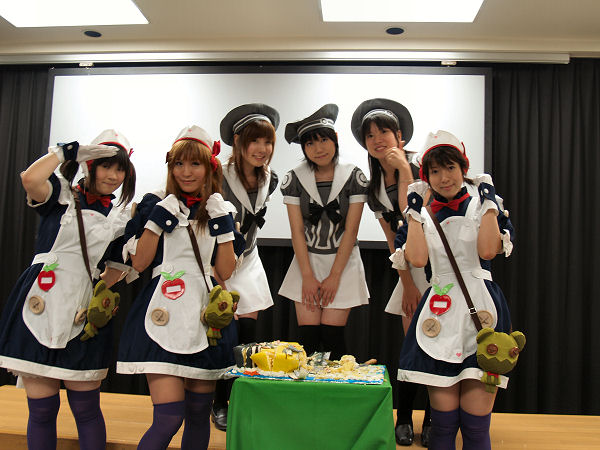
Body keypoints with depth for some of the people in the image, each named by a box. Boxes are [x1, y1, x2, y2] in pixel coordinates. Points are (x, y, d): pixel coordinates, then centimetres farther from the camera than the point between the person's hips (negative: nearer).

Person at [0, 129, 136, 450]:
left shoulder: (119, 220, 12)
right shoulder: (62, 195, 3)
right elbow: (30, 178, -19)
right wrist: (70, 150, -9)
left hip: (83, 315, 2)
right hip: (39, 309, -2)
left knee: (86, 409, 6)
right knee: (41, 409, 3)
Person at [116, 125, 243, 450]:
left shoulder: (220, 210, 11)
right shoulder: (156, 205, 4)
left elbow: (225, 272, 5)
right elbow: (138, 263, -2)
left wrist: (223, 225, -3)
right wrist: (159, 219, -10)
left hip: (205, 317, 4)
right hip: (164, 316, -3)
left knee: (199, 415, 11)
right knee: (169, 417, -12)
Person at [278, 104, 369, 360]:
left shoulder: (354, 177, -5)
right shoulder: (294, 179, -1)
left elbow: (351, 230, -6)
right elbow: (297, 230, -2)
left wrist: (334, 276, -9)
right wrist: (308, 277, -8)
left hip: (343, 262, -1)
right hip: (307, 260, 1)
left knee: (332, 335, -4)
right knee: (308, 335, -4)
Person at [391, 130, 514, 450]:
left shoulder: (482, 206, 10)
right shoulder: (423, 215, 13)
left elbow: (488, 249, -9)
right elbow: (417, 258, -6)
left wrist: (488, 199, -1)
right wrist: (414, 209, 1)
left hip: (480, 308, -1)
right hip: (439, 312, 1)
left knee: (475, 423, -3)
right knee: (443, 421, 1)